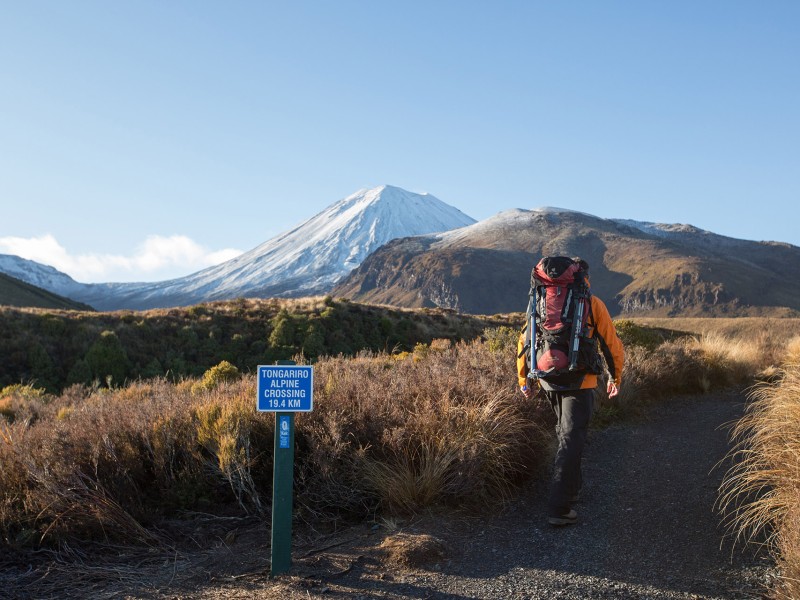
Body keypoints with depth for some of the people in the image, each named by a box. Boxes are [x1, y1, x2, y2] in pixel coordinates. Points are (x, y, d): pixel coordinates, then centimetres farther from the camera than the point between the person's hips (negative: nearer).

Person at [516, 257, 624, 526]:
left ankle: (572, 487, 37)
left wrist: (525, 380, 15)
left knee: (565, 433, 24)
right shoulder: (592, 304, -3)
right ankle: (559, 508, -7)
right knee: (572, 441, -2)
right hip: (579, 382, -5)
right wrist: (615, 377, 14)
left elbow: (524, 340, 7)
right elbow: (612, 344, 0)